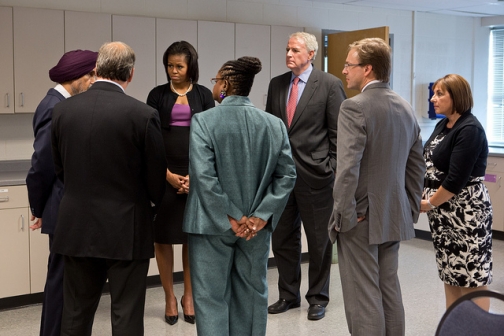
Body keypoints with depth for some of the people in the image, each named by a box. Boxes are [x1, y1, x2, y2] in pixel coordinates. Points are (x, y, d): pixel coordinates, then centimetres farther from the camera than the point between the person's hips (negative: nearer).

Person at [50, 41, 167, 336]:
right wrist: (150, 208, 16)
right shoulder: (143, 114, -14)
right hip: (126, 229, -4)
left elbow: (59, 168, 8)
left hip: (77, 226, 4)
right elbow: (157, 176, -5)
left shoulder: (63, 109, -1)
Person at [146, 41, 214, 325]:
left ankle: (189, 296, 18)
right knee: (163, 237, 3)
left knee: (193, 236, 5)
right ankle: (170, 297, 16)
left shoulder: (203, 95, 5)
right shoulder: (157, 95, 4)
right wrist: (167, 174, -11)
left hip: (197, 174, 0)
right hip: (164, 175, 0)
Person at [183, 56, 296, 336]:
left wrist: (230, 217, -12)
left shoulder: (204, 121, -11)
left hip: (213, 225, -4)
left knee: (211, 297, 5)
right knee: (251, 294, 17)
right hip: (256, 225, 4)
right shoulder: (274, 124, 1)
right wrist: (261, 215, -4)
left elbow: (203, 175, -18)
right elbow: (286, 175, -3)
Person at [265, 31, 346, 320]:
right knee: (283, 238, 13)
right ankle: (289, 295, 28)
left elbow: (338, 132, -7)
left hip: (315, 174, -5)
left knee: (319, 240, 8)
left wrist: (332, 169, -10)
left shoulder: (330, 85, -6)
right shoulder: (276, 84, 9)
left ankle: (318, 297, 24)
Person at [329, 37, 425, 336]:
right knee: (390, 291, 17)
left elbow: (347, 168, -24)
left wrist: (344, 215, -15)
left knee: (363, 298, 0)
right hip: (394, 216, 8)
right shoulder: (406, 108, 8)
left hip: (362, 219, -7)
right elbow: (417, 165, 13)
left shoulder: (354, 107, -16)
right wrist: (411, 208, 18)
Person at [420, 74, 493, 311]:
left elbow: (456, 180, -21)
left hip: (467, 212, -9)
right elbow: (430, 164, 13)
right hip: (443, 211, 9)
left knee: (473, 275, -2)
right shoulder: (442, 125, 11)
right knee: (450, 272, 15)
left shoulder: (470, 130, -17)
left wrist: (429, 204, -9)